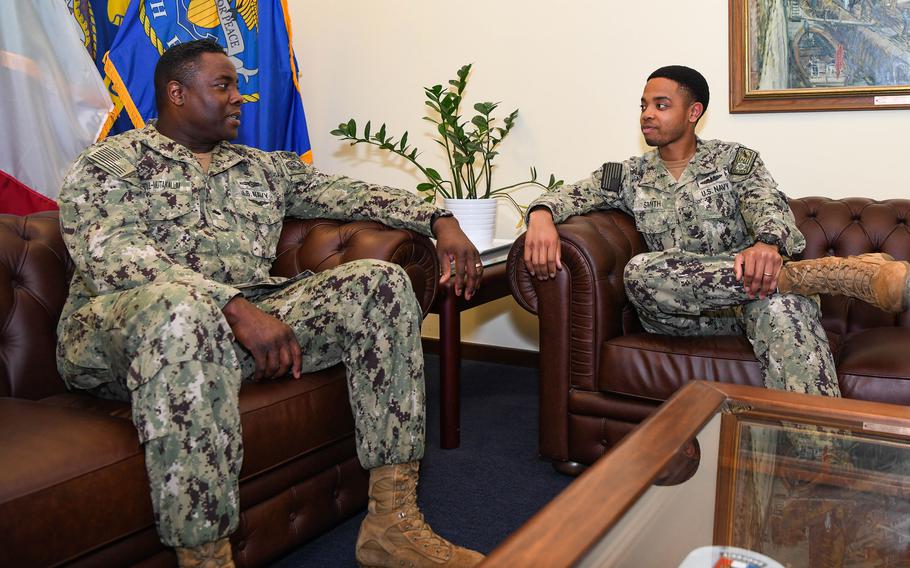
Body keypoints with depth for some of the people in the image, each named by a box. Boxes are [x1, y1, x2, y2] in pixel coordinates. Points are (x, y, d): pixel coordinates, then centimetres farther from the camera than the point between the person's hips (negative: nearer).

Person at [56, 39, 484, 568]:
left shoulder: (264, 167, 24)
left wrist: (438, 219, 0)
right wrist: (234, 306, -27)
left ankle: (393, 521, -16)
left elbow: (349, 192, 17)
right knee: (182, 304, -40)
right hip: (123, 331, -5)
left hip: (253, 316, 6)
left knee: (379, 282, -12)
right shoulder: (110, 163, 5)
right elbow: (109, 253, -14)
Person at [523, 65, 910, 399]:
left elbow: (768, 207, -8)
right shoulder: (631, 175, 19)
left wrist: (768, 243, -35)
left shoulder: (735, 159, 10)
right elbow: (571, 195, 9)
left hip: (746, 285, -2)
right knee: (640, 271, -34)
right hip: (680, 313, 2)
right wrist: (541, 214, -19)